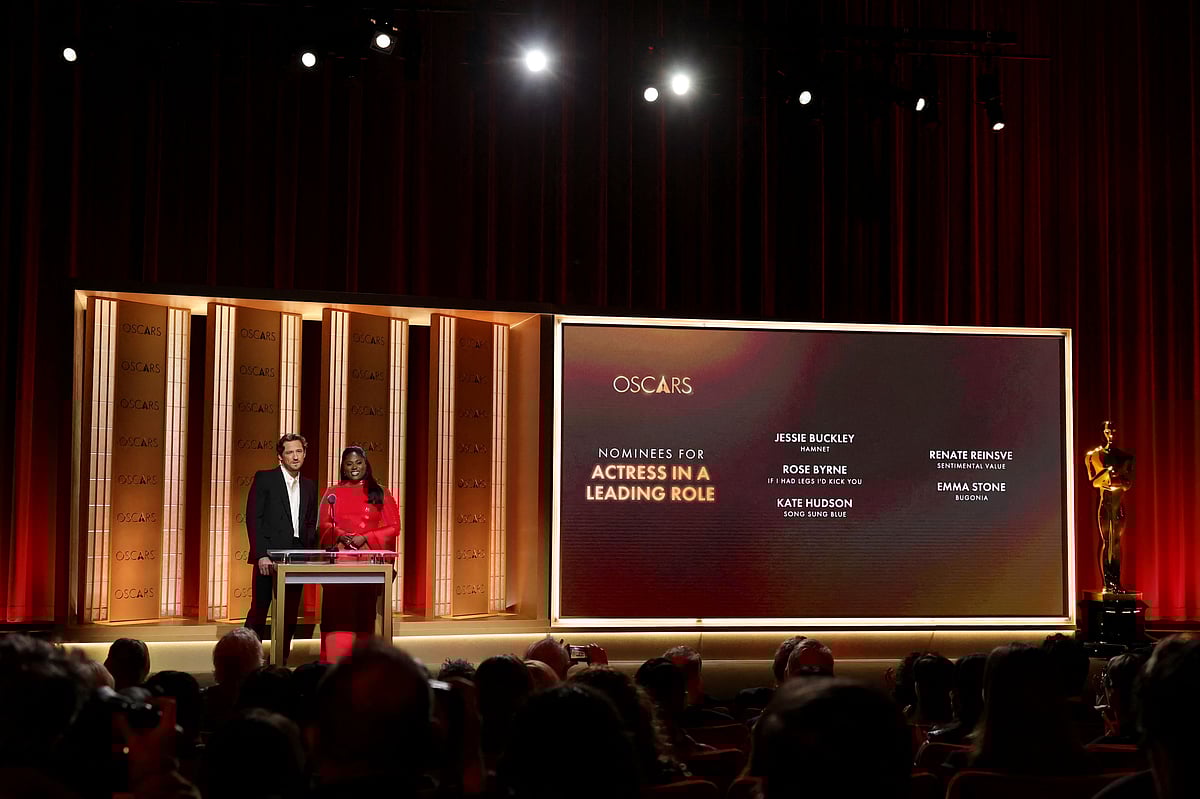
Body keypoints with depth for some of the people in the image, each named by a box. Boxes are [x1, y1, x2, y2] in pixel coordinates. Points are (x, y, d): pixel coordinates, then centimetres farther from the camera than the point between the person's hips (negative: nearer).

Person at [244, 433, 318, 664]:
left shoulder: (309, 486, 15)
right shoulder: (264, 479, -1)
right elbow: (253, 517, -6)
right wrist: (261, 554, -14)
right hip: (268, 555, -5)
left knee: (289, 613, 3)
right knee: (259, 609, -3)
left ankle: (280, 661, 9)